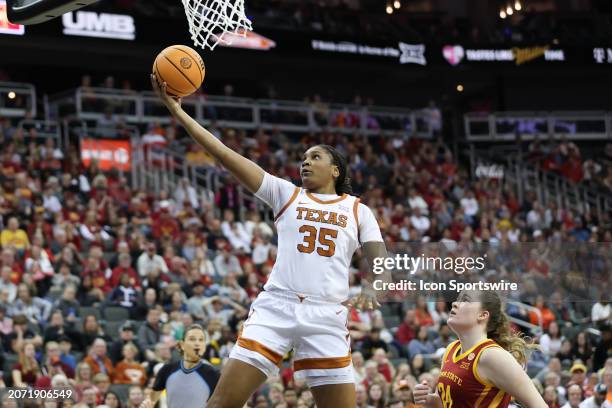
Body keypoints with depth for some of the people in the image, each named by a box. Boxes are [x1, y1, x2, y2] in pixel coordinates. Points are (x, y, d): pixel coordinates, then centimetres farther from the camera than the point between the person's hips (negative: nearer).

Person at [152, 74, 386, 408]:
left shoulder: (357, 210, 14)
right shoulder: (286, 194, 13)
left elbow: (380, 259, 4)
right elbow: (226, 156, 7)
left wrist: (371, 289, -21)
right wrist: (178, 111, 0)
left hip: (327, 317, 0)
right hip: (276, 306, 0)